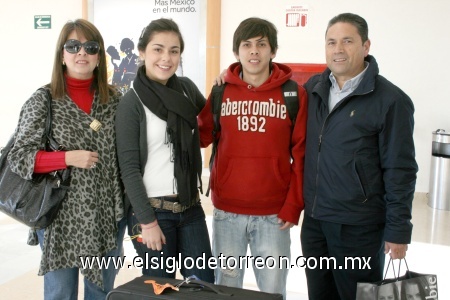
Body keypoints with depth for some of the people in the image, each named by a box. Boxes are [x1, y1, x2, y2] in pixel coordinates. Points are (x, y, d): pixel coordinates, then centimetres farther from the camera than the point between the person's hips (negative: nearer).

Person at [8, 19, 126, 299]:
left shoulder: (115, 100, 2)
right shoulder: (43, 101, -6)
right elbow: (18, 157, -8)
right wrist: (68, 158, -20)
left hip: (109, 216, 3)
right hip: (61, 217, -3)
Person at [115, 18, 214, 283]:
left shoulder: (186, 88, 5)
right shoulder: (132, 102, -9)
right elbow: (129, 168, -11)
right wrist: (147, 220, -14)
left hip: (191, 206, 5)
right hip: (153, 209, -5)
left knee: (205, 286, 9)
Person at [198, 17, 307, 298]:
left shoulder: (294, 94, -3)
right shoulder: (221, 91, 2)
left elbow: (302, 153, -3)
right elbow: (202, 135, 9)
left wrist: (293, 204, -7)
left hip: (274, 213, -1)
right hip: (227, 211, 2)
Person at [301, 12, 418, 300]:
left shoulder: (390, 100, -12)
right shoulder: (314, 88, 4)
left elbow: (400, 170, -11)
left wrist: (398, 230, -10)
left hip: (359, 226, -5)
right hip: (314, 220, 5)